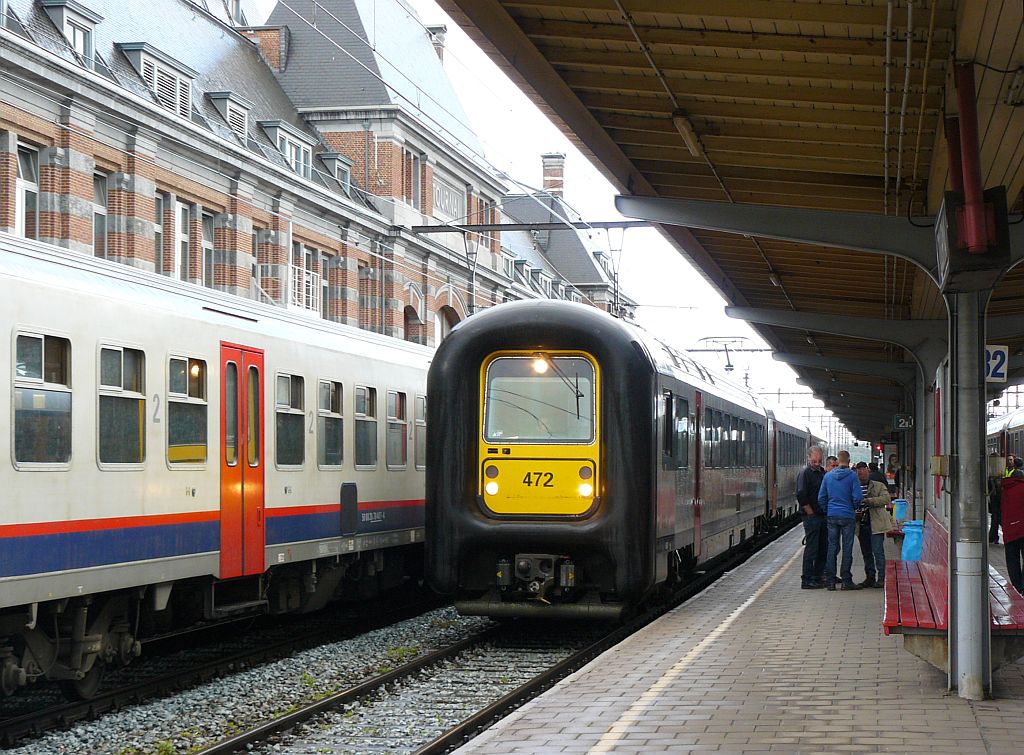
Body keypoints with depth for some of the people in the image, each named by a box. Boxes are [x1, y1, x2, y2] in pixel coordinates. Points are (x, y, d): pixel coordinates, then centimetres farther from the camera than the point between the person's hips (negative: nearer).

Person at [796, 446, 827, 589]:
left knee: (823, 549, 10)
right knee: (811, 549, -6)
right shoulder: (805, 473, -9)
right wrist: (811, 513, -14)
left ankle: (818, 577, 18)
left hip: (823, 516, 8)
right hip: (811, 517, -8)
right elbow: (801, 496, -17)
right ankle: (807, 580, -3)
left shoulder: (822, 473, 14)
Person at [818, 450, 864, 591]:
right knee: (847, 548, 2)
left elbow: (821, 498, 6)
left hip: (831, 516, 3)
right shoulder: (852, 476, -8)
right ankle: (846, 581, 3)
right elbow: (858, 497, -11)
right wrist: (854, 507, 9)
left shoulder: (828, 476, 4)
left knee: (832, 547, 7)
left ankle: (830, 580, 6)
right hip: (847, 516, -3)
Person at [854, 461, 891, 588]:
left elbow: (886, 499, -14)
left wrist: (868, 501, -22)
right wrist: (854, 514, -2)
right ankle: (870, 577, 18)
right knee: (866, 553, 10)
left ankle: (881, 578, -5)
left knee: (878, 551, -9)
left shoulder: (879, 486, 3)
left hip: (875, 524, -5)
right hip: (861, 525, 5)